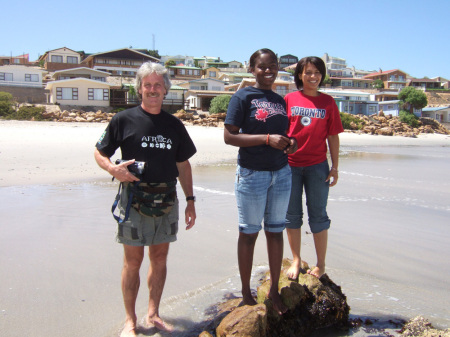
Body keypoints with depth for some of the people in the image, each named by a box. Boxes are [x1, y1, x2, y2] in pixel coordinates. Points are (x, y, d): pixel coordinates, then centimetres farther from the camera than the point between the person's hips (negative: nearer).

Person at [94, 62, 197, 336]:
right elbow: (100, 153, 3)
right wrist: (113, 169, -18)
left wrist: (190, 200, 9)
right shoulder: (124, 120, -1)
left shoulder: (174, 125, 9)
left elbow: (183, 164, 14)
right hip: (134, 200, -3)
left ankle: (154, 314, 26)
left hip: (167, 200, 4)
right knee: (133, 260, 3)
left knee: (160, 257, 11)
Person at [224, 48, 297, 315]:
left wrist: (290, 142, -2)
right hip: (252, 173, -6)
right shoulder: (243, 97, -7)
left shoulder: (280, 100, 12)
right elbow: (229, 136, -15)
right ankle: (246, 291, 22)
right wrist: (267, 139, -22)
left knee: (276, 231, 13)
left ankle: (275, 290, 27)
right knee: (249, 233, 6)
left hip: (281, 173, 6)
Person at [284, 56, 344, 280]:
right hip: (290, 165, 1)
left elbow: (333, 136, 4)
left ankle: (320, 265, 19)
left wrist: (335, 167, 0)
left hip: (317, 166, 0)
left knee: (318, 215, 7)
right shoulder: (289, 99, 2)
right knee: (292, 215, 9)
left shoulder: (328, 102, 4)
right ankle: (296, 261, 25)